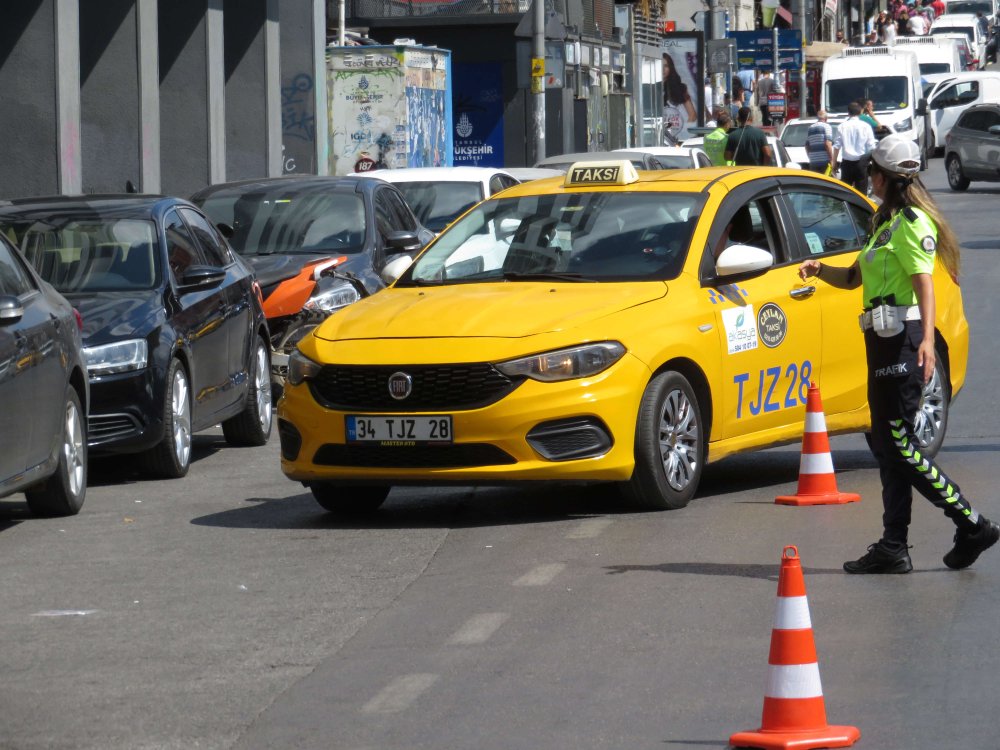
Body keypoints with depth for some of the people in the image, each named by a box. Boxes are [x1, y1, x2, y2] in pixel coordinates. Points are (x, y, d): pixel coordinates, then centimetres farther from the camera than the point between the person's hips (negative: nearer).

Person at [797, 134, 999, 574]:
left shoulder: (912, 222, -11)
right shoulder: (887, 222, 21)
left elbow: (924, 281, -23)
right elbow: (854, 279, 26)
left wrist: (927, 339, -35)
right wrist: (821, 270, 7)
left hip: (904, 339, -10)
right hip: (884, 340, 10)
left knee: (898, 444, -10)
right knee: (889, 446, 8)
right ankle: (893, 549, 9)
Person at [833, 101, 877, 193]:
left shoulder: (842, 126, -2)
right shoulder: (865, 126, -5)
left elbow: (837, 146, 0)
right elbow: (871, 147, -5)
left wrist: (834, 162, 8)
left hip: (847, 162, 1)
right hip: (861, 162, -1)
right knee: (861, 191, 3)